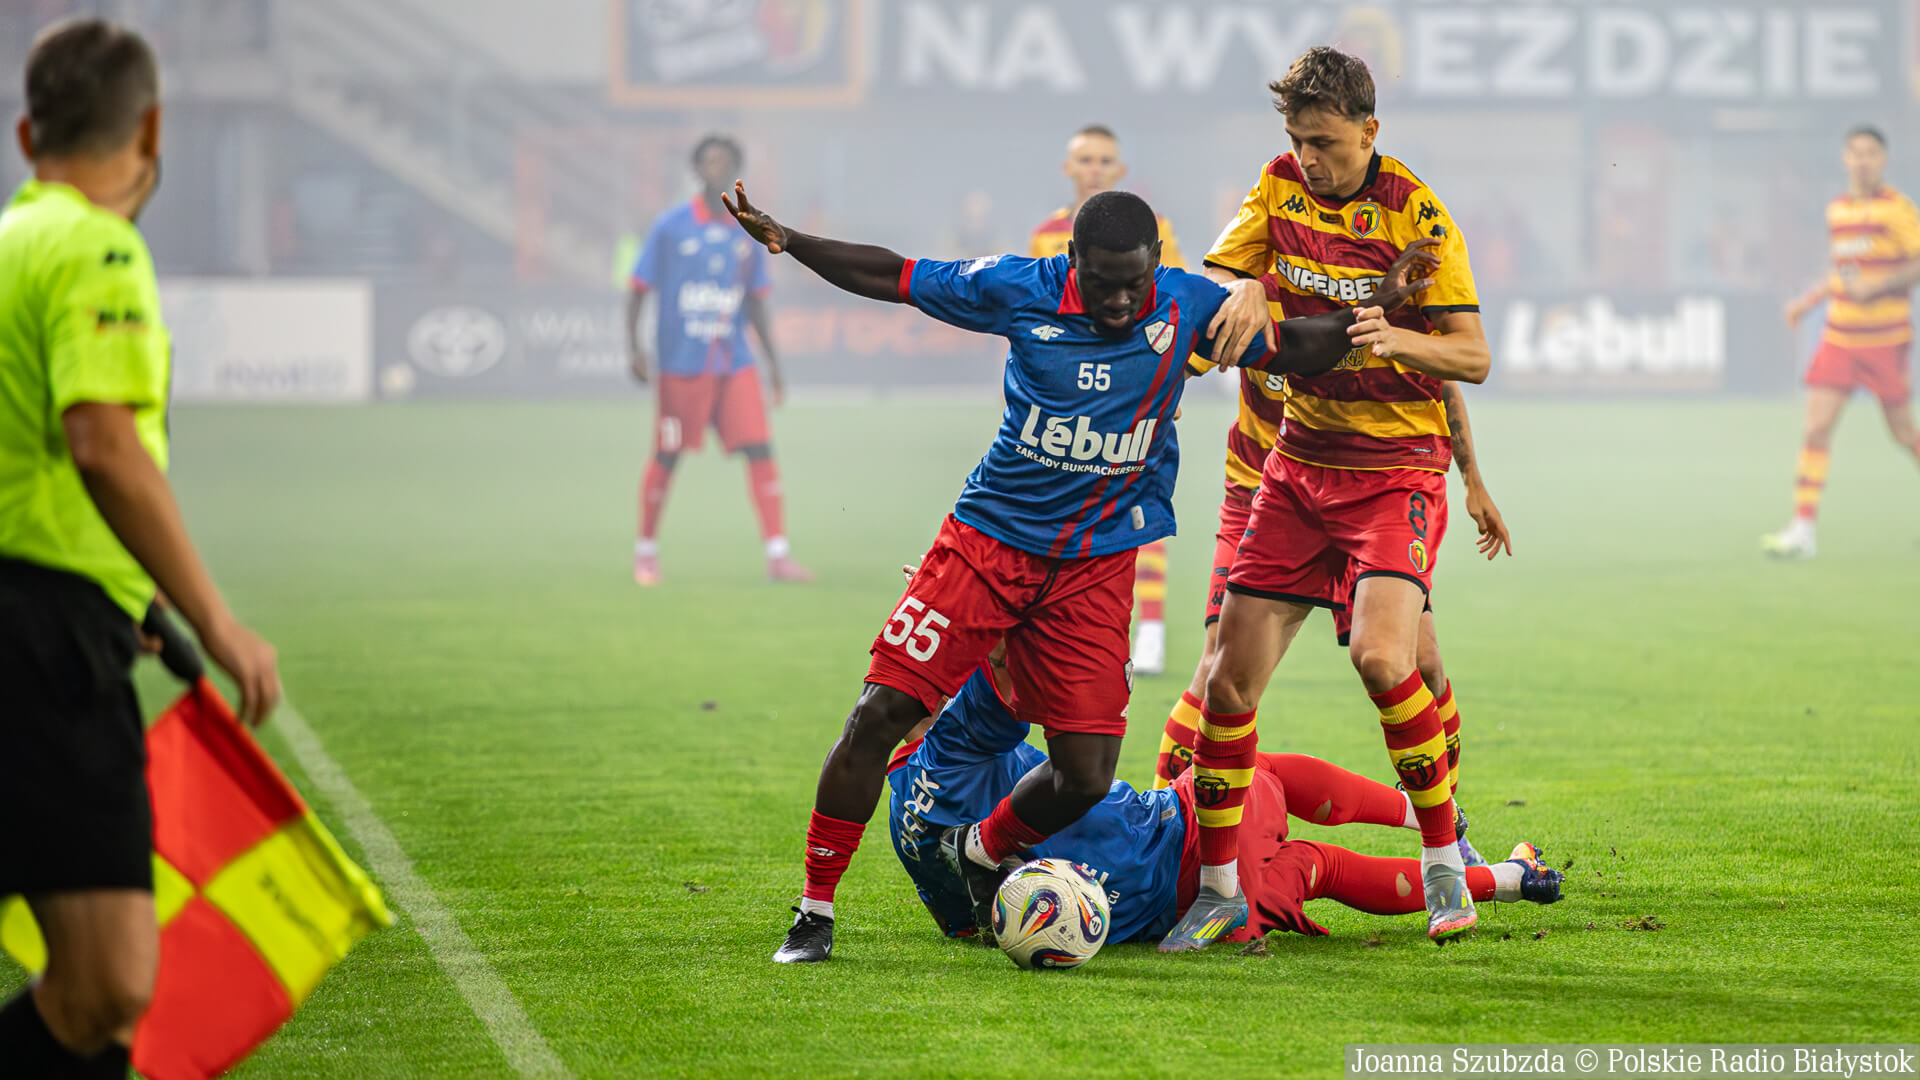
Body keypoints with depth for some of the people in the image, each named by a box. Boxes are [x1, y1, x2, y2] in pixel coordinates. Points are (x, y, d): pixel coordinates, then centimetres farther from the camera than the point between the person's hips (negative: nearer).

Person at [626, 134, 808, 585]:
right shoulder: (670, 227, -3)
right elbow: (639, 290, -1)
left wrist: (774, 362, 12)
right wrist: (635, 348, -12)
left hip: (734, 363, 3)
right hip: (681, 363, -3)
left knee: (760, 450, -7)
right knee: (666, 458, 3)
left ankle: (778, 555, -7)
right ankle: (646, 551, 20)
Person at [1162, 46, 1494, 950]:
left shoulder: (1416, 213, -11)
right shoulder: (1280, 188, 2)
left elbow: (1473, 358, -10)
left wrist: (1398, 339, -29)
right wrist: (1244, 292, -23)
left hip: (1398, 469, -5)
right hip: (1298, 464, 5)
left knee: (1382, 657, -26)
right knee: (1231, 678, -1)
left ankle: (1443, 858, -9)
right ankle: (1217, 886, 12)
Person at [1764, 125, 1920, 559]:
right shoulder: (1837, 211, 11)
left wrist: (1877, 285, -21)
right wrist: (1809, 300, 14)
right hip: (1839, 338, 5)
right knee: (1816, 428, -6)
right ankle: (1803, 529, -7)